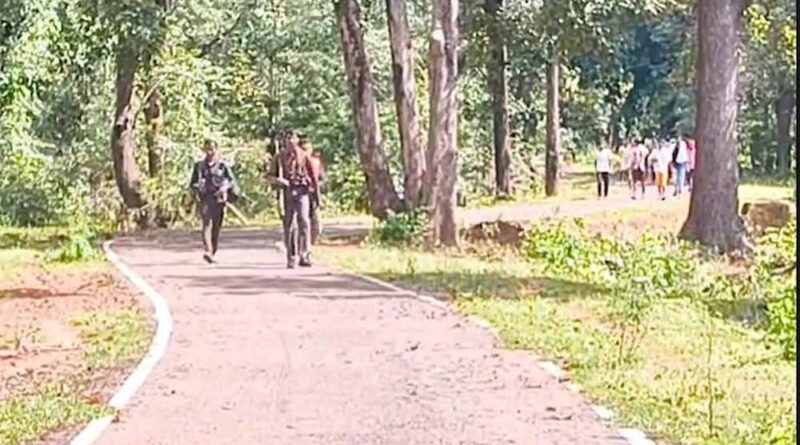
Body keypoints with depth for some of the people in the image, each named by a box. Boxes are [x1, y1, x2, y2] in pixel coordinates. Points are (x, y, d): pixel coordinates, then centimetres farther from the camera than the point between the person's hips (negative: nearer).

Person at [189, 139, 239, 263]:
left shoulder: (223, 166, 7)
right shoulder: (199, 166, 11)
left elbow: (232, 181, 7)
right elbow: (192, 183, 16)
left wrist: (225, 188, -13)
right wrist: (197, 187, -6)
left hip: (218, 200, 1)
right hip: (204, 199, -1)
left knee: (216, 227, 3)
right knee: (207, 223, -19)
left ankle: (212, 253, 16)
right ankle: (207, 251, -34)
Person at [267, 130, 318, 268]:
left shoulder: (304, 156, 7)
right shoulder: (279, 157, 8)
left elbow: (313, 175, 11)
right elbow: (269, 176, 10)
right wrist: (277, 180, -12)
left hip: (302, 191, -1)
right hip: (287, 192, 1)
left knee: (304, 221, -15)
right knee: (289, 226, 3)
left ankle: (304, 255, -13)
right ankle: (291, 258, 10)